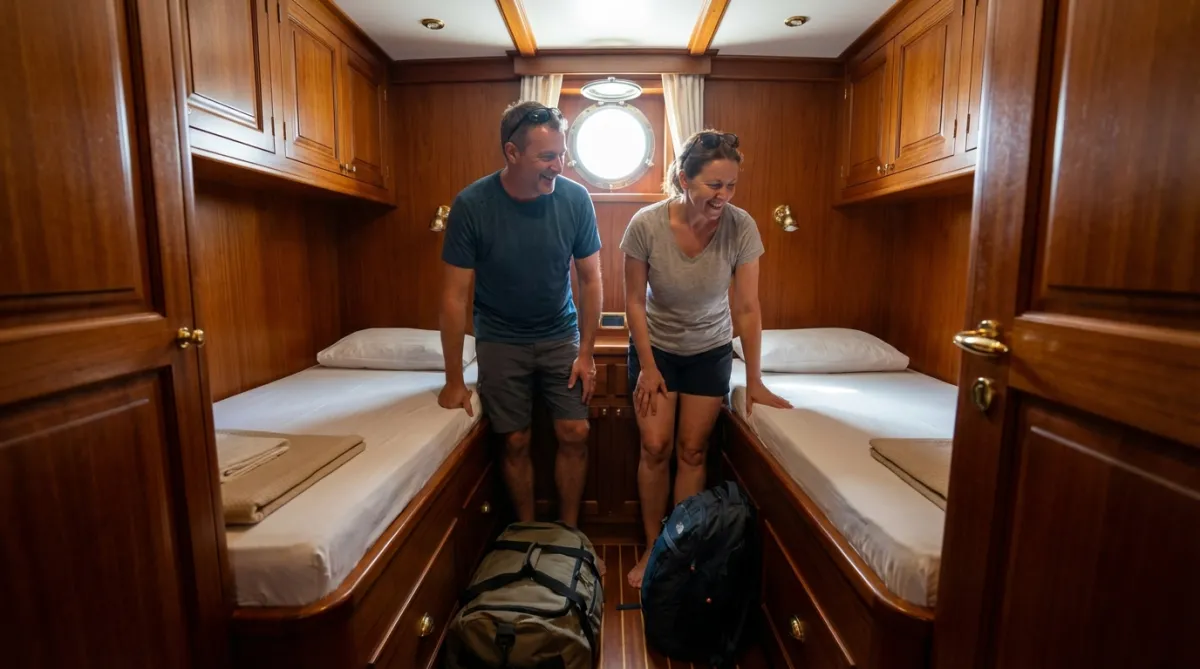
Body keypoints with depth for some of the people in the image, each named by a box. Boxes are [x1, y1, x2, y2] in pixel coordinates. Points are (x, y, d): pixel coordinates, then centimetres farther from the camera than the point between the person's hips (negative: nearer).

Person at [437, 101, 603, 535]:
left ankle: (569, 533, 22)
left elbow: (590, 279, -4)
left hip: (561, 336, 2)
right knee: (516, 442, 4)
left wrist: (586, 352, -5)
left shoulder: (575, 199, -14)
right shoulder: (471, 205, -19)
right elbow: (455, 295, -14)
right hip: (500, 341, -1)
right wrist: (454, 380, -11)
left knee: (574, 434, 0)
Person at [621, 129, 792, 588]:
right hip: (655, 346, 0)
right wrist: (647, 366, -9)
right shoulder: (646, 224, -23)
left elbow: (748, 309, -16)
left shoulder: (741, 228, -22)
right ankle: (652, 547, 20)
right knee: (655, 447, 0)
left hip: (710, 351, 1)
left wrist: (755, 382, -12)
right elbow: (635, 301, -13)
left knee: (692, 450, 5)